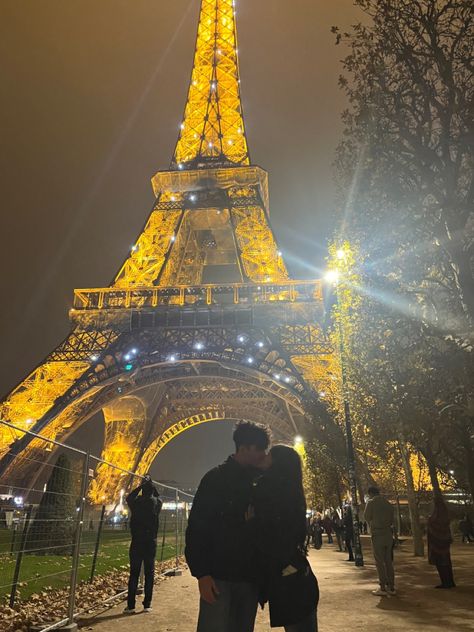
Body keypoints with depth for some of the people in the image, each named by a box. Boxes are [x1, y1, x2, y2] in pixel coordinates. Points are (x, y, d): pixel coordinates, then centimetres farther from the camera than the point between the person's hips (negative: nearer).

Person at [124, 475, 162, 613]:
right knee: (149, 573, 7)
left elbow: (129, 497, 17)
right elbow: (157, 496, 21)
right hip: (151, 542, 1)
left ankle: (131, 606, 5)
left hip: (137, 542, -1)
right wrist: (150, 485, 25)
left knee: (134, 573, 4)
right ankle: (147, 604, 9)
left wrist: (142, 485, 19)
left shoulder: (136, 502, -6)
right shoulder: (157, 503, -3)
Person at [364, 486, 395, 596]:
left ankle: (383, 588, 0)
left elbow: (367, 517, -2)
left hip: (377, 534, -6)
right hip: (388, 534, 6)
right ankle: (391, 587, 14)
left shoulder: (371, 502, -7)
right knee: (389, 562, 12)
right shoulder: (387, 503, 12)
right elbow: (391, 520, 14)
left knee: (380, 562, -1)